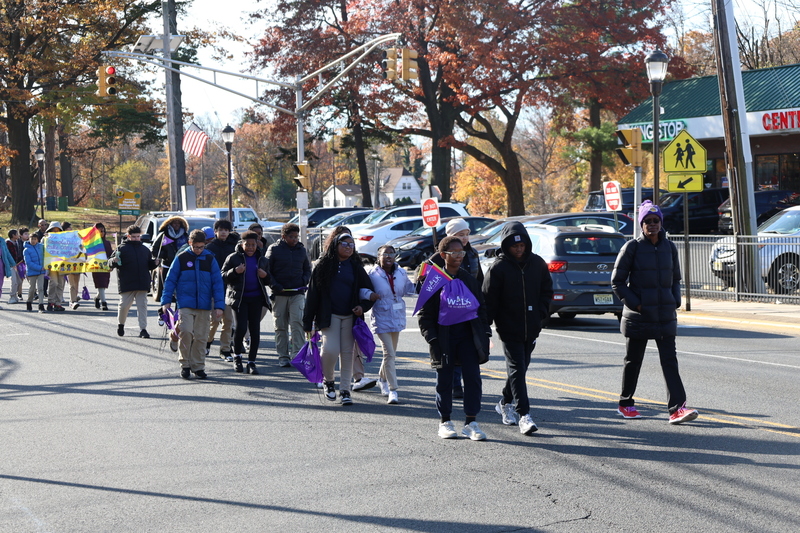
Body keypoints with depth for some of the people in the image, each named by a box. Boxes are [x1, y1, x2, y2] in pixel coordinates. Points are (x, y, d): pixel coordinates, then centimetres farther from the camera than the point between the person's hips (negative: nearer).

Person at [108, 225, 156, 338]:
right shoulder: (122, 248, -1)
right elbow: (110, 263, -3)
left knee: (142, 306, -1)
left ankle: (143, 329, 0)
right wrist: (114, 261, -25)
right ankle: (121, 324, 28)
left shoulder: (144, 249, 14)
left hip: (142, 284, 3)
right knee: (124, 305, 5)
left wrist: (155, 262, 2)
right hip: (127, 284, -3)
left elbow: (150, 265, 22)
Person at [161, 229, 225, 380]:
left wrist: (219, 305, -2)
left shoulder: (210, 259, 5)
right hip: (185, 304, -2)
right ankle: (185, 364, 0)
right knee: (186, 332, -15)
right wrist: (166, 301, -3)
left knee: (201, 337, 3)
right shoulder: (181, 258, 1)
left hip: (204, 305, 2)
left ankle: (198, 366, 14)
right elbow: (170, 280, 4)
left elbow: (218, 283, 5)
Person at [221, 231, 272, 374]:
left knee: (255, 330, 0)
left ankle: (251, 362, 9)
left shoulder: (262, 259, 13)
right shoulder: (234, 258, 2)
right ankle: (237, 356, 12)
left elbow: (268, 281, 21)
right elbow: (223, 276, 1)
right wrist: (235, 271, -17)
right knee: (241, 327, -13)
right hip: (239, 297, -3)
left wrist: (265, 276, -2)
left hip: (256, 298, 3)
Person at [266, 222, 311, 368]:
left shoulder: (301, 249, 11)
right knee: (280, 326, 4)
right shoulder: (274, 249, 1)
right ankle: (283, 356, 13)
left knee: (297, 322, -14)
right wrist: (275, 285, -11)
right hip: (279, 294, -1)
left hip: (297, 293, 1)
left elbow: (307, 269, 22)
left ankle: (296, 353, -13)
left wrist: (304, 281, 2)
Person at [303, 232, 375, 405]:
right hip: (329, 316, -2)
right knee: (331, 350, -15)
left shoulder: (356, 268, 9)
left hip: (349, 317, 3)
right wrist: (307, 322, -1)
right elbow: (312, 294, 3)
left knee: (347, 352, 2)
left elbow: (369, 291, 14)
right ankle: (328, 381, 12)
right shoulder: (323, 266, 2)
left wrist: (363, 306, -8)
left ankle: (345, 390, 9)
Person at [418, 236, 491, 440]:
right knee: (444, 380, 4)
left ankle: (471, 422, 1)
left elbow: (481, 309, 14)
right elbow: (425, 314, -2)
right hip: (444, 337, -2)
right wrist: (432, 339, -10)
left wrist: (484, 335, 6)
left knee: (473, 377, -5)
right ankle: (445, 421, 17)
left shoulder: (469, 280, 9)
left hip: (467, 335, 3)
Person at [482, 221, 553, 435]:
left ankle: (506, 403, 35)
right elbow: (488, 300, -7)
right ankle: (524, 414, -12)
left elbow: (547, 290, 17)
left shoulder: (537, 263, 5)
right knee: (516, 369, -9)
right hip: (509, 328, -5)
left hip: (531, 328, 5)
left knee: (520, 367, 15)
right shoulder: (498, 267, -8)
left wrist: (541, 313, 3)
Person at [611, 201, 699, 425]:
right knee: (633, 361, 9)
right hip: (638, 315, -3)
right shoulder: (632, 247, -6)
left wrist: (675, 301, 3)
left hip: (665, 314, 3)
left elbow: (675, 278, 19)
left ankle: (677, 408, -11)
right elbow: (617, 282, -4)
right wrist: (634, 303, -12)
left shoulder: (669, 247, 8)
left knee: (670, 360, -5)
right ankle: (625, 404, 25)